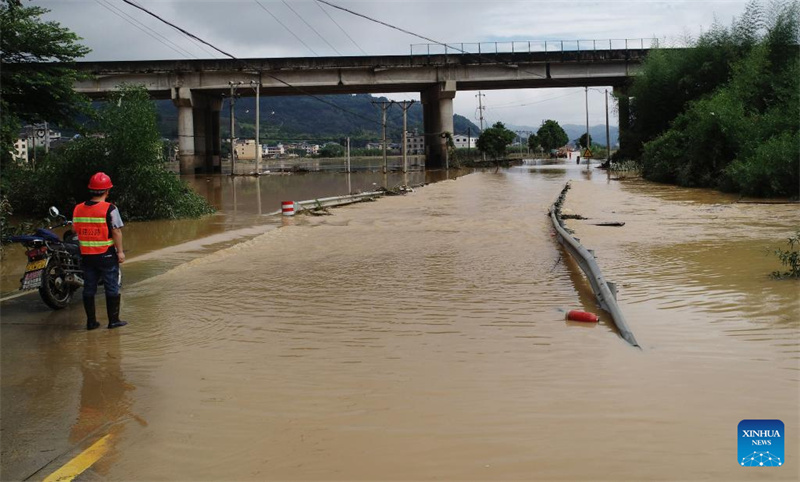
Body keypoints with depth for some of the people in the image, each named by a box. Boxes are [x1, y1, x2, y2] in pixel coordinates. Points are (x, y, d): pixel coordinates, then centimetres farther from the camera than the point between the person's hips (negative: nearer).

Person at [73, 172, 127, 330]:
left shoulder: (78, 209, 3)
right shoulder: (110, 209, -13)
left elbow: (76, 231, 8)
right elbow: (116, 231, -14)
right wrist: (120, 252, -7)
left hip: (86, 256, 5)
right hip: (106, 255, -5)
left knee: (89, 289, 12)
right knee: (112, 288, 5)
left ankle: (91, 321, 16)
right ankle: (113, 320, 8)